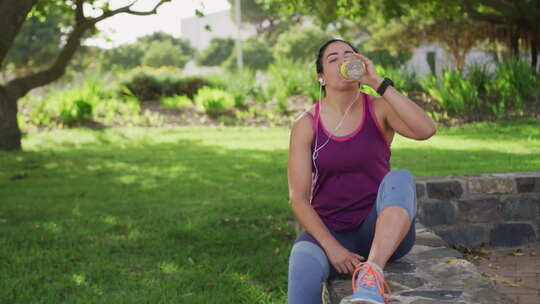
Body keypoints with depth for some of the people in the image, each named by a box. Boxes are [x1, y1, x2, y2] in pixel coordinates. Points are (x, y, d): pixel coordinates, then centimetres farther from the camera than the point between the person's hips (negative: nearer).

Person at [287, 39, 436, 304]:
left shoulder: (380, 110, 0)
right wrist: (332, 246, -19)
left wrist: (378, 82, -22)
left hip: (382, 231, 1)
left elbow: (426, 130, -22)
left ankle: (372, 275, -47)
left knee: (399, 179, -32)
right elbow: (298, 197, -6)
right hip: (328, 231, 0)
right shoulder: (305, 126, -1)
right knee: (303, 265, -36)